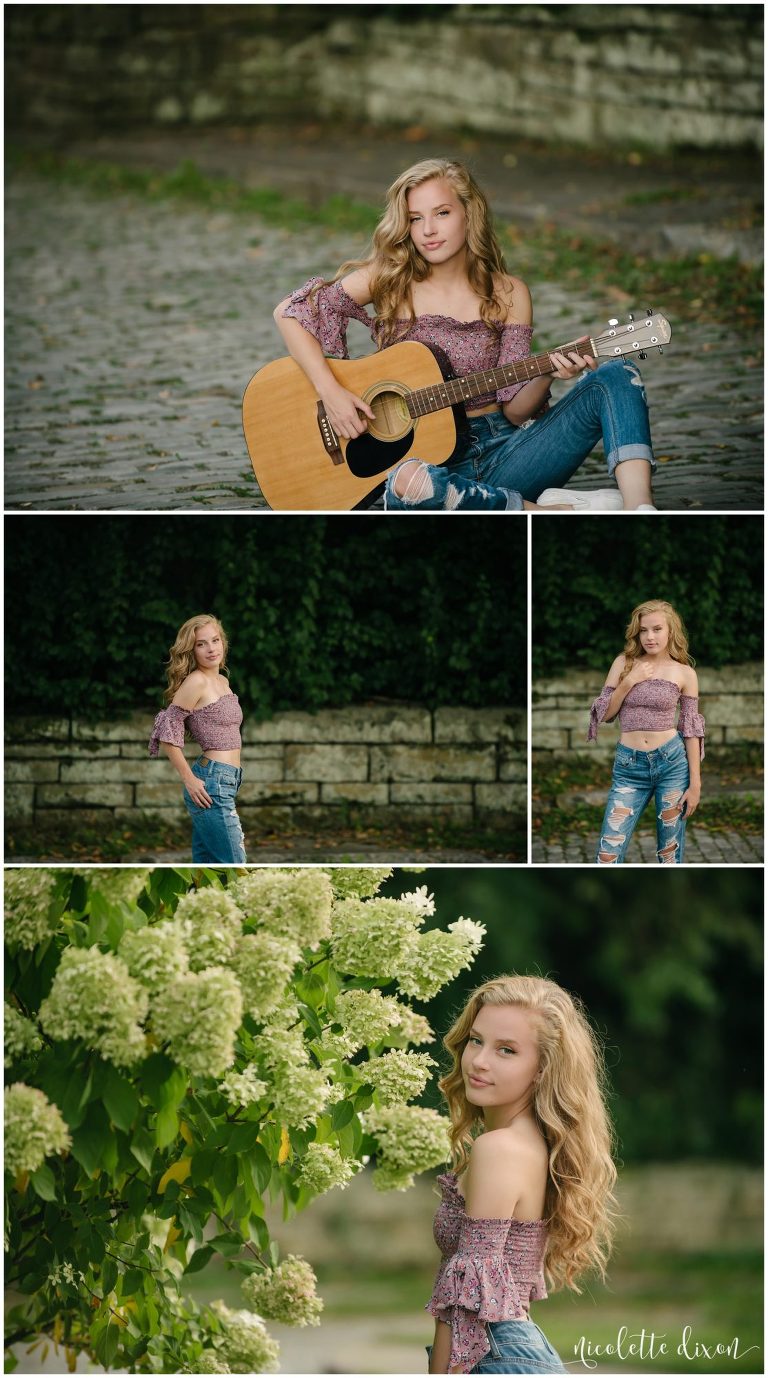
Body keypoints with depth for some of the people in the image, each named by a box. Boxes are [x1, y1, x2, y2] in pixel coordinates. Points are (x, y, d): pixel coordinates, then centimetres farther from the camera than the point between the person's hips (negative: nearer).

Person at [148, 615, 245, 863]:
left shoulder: (223, 681, 15)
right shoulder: (196, 681, -11)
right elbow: (167, 733, -14)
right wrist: (189, 781, -13)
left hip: (225, 782, 9)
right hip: (212, 783, -9)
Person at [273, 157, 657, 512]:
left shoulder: (507, 294, 6)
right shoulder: (389, 279, 2)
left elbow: (515, 410, 3)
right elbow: (290, 312, -2)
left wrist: (549, 373, -19)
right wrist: (330, 391, -13)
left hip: (501, 450, 3)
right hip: (426, 457, -3)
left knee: (618, 376, -15)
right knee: (407, 483, -43)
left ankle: (641, 511, -37)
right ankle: (563, 512, -26)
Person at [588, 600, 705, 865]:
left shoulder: (685, 673, 1)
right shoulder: (624, 663, 4)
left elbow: (690, 729, 2)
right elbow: (604, 714, 4)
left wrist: (695, 783, -2)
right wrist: (629, 682, -9)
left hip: (672, 762, -1)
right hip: (629, 766, 1)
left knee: (670, 852, 6)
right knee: (608, 854, -7)